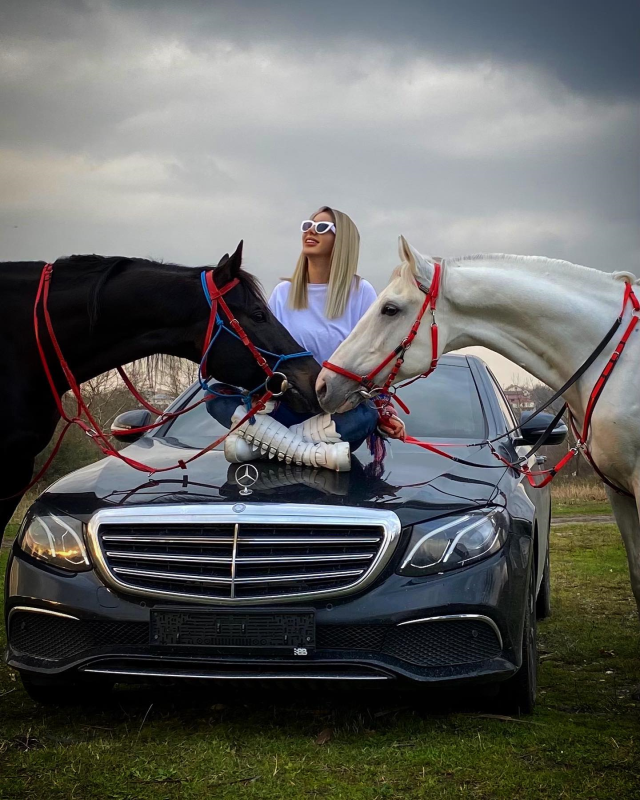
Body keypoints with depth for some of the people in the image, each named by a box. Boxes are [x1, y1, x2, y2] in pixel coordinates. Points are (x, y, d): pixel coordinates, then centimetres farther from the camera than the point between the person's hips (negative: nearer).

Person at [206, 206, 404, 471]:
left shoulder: (360, 292, -1)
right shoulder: (283, 293, 6)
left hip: (340, 409, -3)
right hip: (290, 404, 3)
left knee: (365, 416, -38)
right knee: (216, 396, -21)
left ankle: (257, 442, -31)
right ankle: (317, 453, -34)